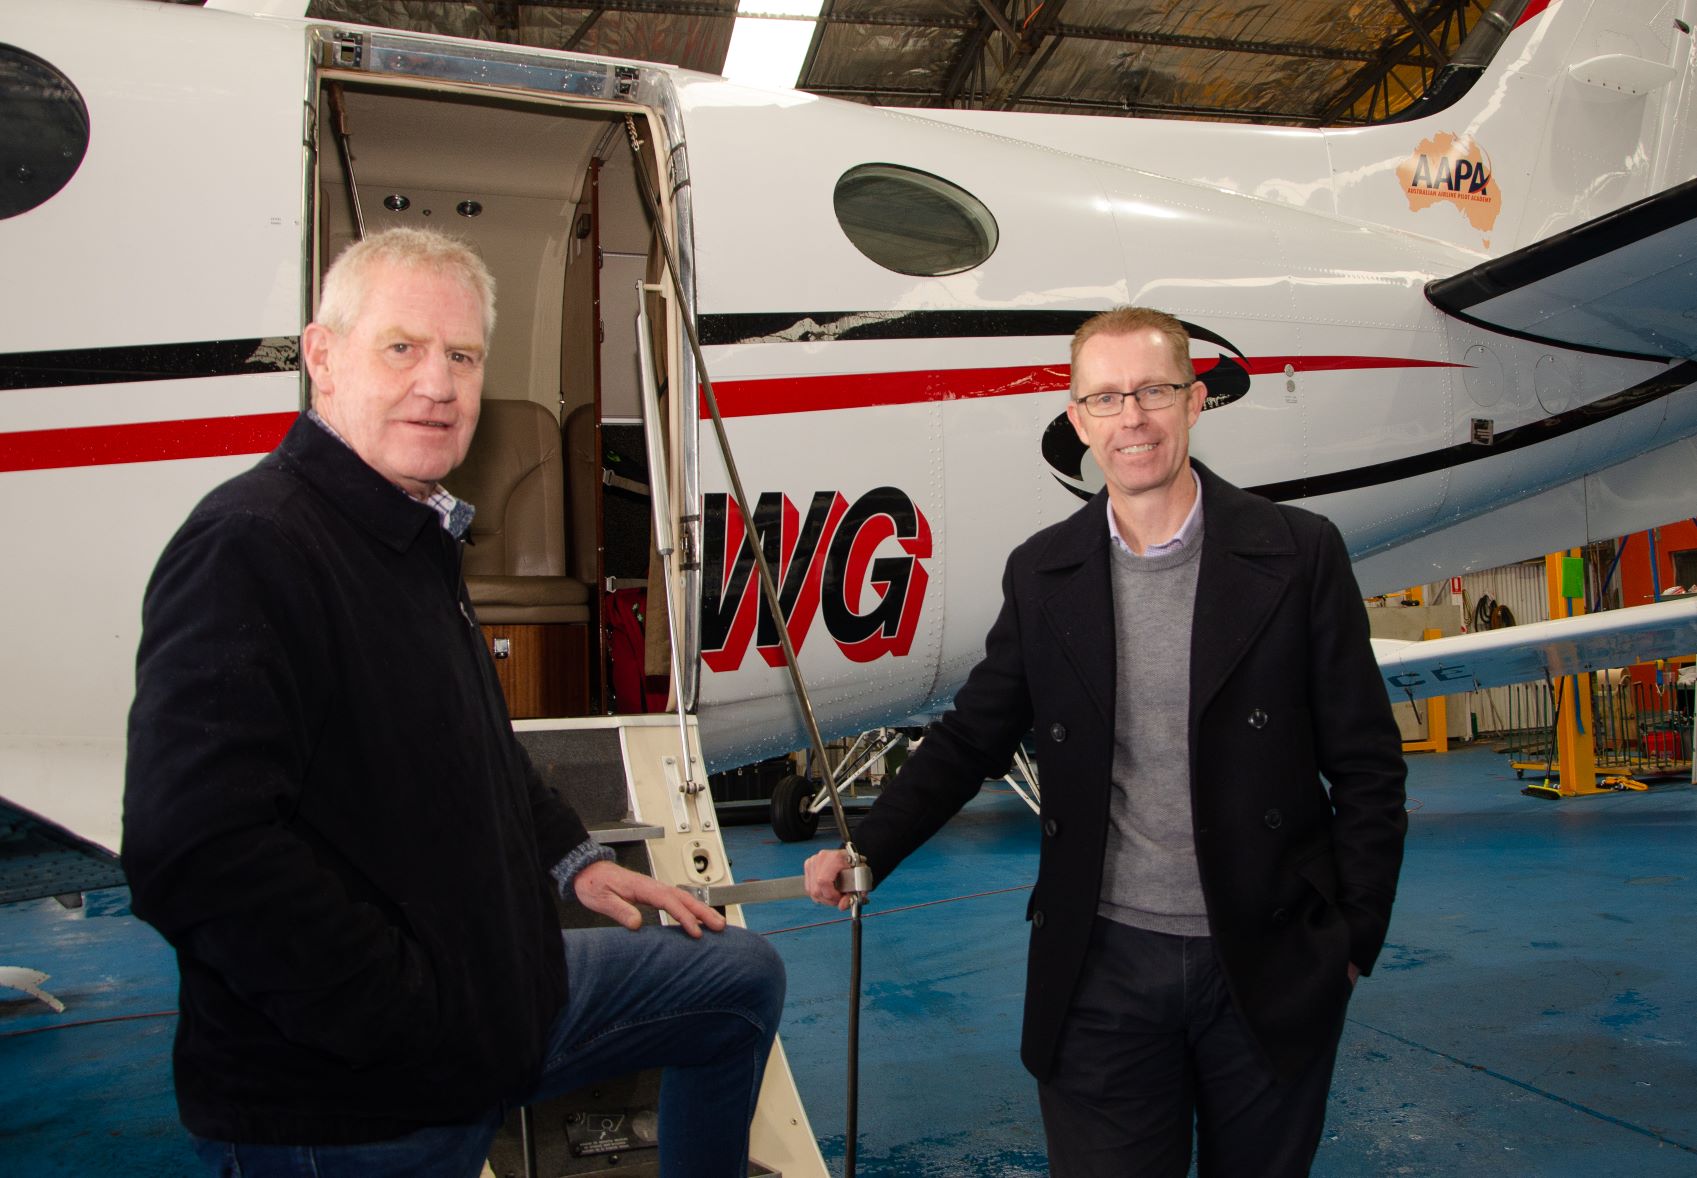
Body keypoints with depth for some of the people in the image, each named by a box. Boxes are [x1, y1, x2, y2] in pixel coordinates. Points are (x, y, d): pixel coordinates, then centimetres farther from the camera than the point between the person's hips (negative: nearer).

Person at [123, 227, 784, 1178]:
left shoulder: (418, 539, 10)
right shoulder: (250, 548, -23)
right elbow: (195, 849, -32)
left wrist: (574, 859, 15)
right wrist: (425, 1024, -25)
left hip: (497, 1001, 10)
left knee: (743, 977, 17)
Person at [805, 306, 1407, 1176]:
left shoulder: (1299, 554, -5)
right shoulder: (1040, 573, 0)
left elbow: (1366, 763, -2)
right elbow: (973, 735, 7)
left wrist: (1354, 941, -3)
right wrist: (866, 852, -3)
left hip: (1269, 968, 0)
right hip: (1103, 970, 1)